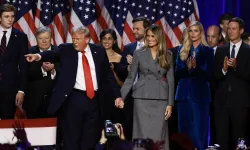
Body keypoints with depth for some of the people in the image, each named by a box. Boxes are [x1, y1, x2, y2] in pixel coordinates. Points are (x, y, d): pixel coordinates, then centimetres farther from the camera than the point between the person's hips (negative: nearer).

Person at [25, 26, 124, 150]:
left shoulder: (99, 51, 8)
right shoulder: (66, 50, 2)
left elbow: (109, 75, 12)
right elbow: (53, 54, -17)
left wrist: (117, 95, 8)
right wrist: (39, 56, -38)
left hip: (94, 99, 2)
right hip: (73, 99, -2)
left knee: (90, 140, 9)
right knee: (71, 140, 0)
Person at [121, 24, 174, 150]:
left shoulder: (167, 55, 6)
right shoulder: (139, 54, 4)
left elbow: (170, 80, 6)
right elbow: (130, 78, 4)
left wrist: (170, 103, -1)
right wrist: (121, 97, -5)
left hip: (161, 100, 1)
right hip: (142, 98, -1)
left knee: (159, 135, -1)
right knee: (143, 135, -2)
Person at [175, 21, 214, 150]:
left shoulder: (207, 51, 2)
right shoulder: (182, 50, 11)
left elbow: (209, 75, -4)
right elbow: (177, 73, 6)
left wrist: (196, 67, -19)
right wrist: (187, 67, -14)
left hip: (200, 93, -3)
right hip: (184, 92, 3)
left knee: (199, 128, -4)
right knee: (184, 127, 6)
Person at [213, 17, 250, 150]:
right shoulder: (221, 50, 10)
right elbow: (215, 76, 5)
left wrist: (236, 67, -21)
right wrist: (224, 69, -15)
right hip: (222, 99, 3)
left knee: (239, 138, 2)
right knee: (221, 137, 2)